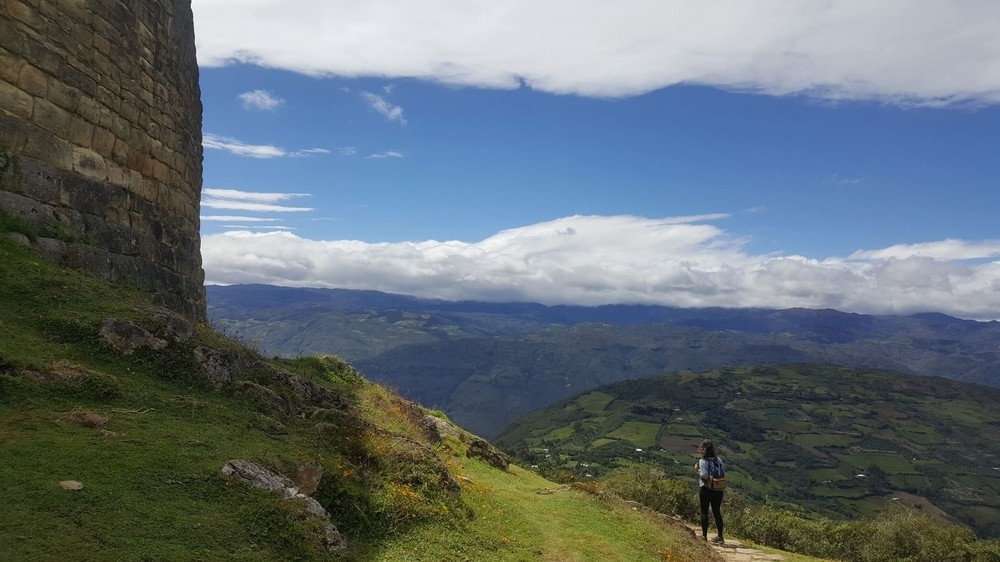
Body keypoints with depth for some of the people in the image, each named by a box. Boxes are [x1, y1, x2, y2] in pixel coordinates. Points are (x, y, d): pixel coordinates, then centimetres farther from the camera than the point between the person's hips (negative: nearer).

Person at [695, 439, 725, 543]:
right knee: (717, 512, 12)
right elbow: (724, 473, 1)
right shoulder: (718, 459, 2)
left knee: (704, 511, 6)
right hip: (718, 490, 4)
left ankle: (704, 535, 8)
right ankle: (720, 536, 15)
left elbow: (704, 475, -21)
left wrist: (698, 469, -6)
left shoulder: (702, 461, -13)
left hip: (705, 489, -4)